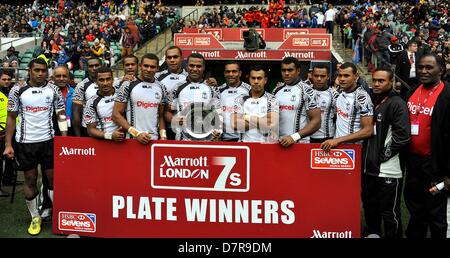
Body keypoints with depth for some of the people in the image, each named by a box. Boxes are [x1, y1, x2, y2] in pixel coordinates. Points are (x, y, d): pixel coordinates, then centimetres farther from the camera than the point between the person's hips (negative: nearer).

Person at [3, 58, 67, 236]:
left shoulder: (54, 90, 0)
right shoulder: (17, 91, -2)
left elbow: (61, 115, 4)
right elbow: (11, 118, 2)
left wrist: (64, 140, -6)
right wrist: (8, 144, -4)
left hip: (48, 140, 0)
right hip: (25, 142, 0)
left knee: (53, 178, 5)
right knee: (30, 180, 8)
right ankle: (35, 217, 20)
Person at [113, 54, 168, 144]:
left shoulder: (161, 88, 7)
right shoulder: (128, 85, -5)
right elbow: (116, 115, -7)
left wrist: (163, 135, -2)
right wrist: (136, 133, -15)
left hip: (155, 140, 4)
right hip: (133, 139, -3)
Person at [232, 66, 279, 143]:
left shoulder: (272, 100, 3)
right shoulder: (241, 99, 6)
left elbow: (271, 123, -13)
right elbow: (235, 124, -6)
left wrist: (248, 118, -5)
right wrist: (261, 122, -7)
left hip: (267, 143, -1)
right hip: (245, 143, 1)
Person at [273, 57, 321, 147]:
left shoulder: (307, 91, -7)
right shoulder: (277, 91, 8)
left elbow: (316, 122, -10)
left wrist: (294, 137, -20)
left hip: (300, 143, -4)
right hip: (279, 142, 5)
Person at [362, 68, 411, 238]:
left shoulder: (397, 104, -9)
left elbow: (402, 135, -16)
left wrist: (384, 154, -13)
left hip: (388, 170, -7)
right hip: (369, 167, 7)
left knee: (390, 213, 2)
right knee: (370, 208, 20)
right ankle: (371, 233, 37)